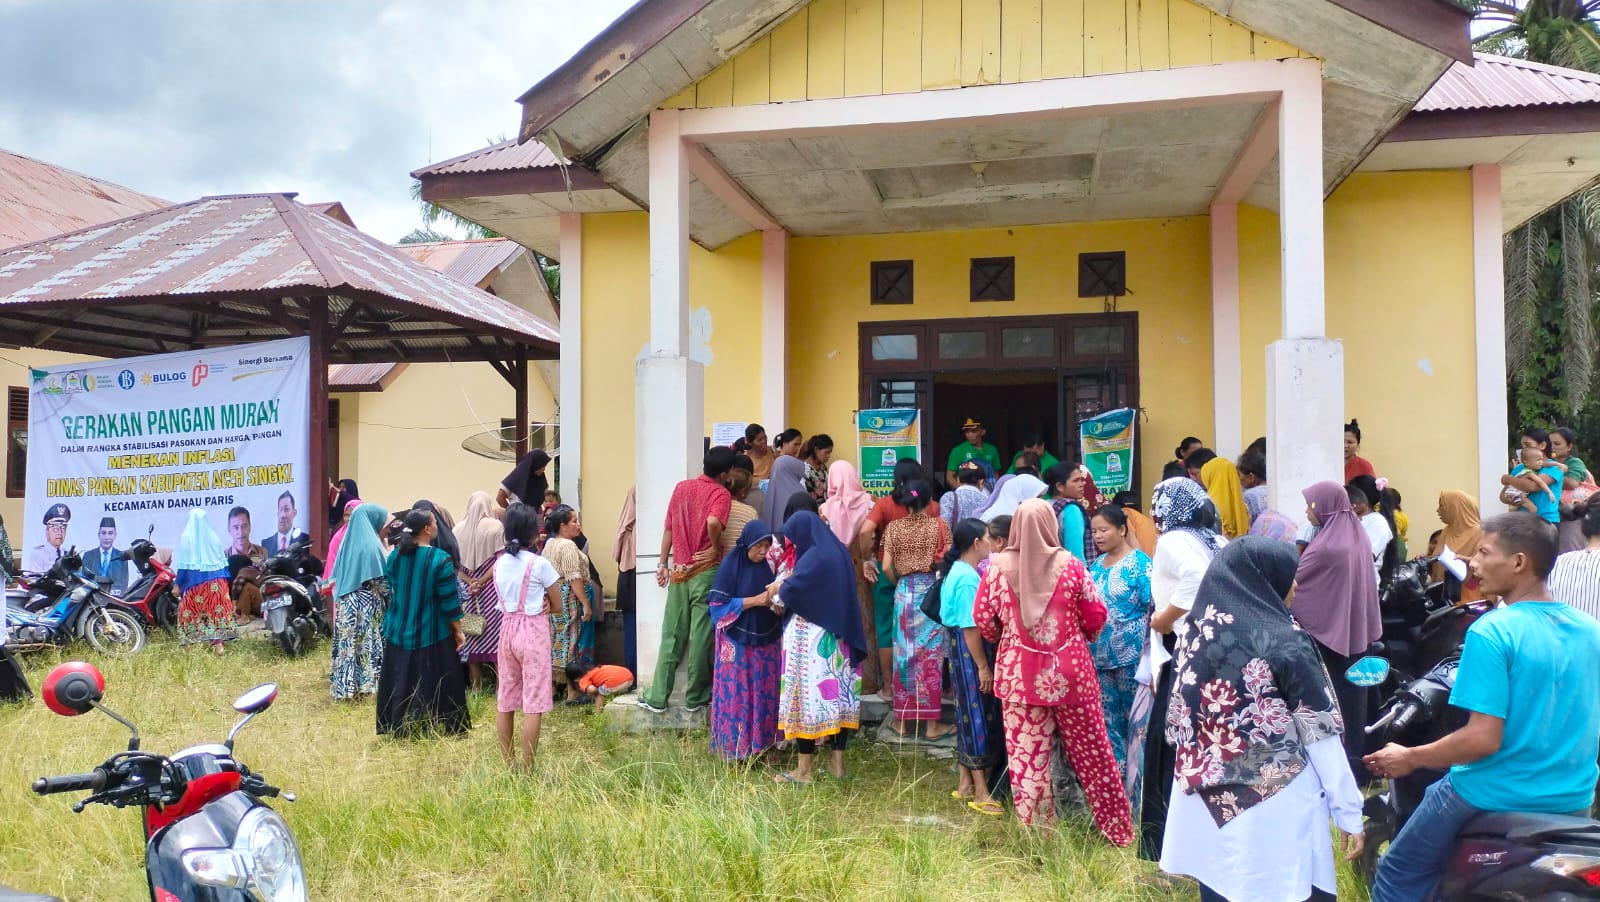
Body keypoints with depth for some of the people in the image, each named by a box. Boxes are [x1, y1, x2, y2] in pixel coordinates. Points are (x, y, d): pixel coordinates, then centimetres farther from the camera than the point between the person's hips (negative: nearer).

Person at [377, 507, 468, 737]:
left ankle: (398, 728, 22)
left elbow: (390, 591, 12)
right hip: (432, 634, -5)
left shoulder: (394, 556, 1)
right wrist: (458, 631, -4)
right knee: (432, 684, 4)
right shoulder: (440, 559, -16)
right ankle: (436, 728, 9)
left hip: (398, 632, 5)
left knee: (401, 682, 15)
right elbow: (450, 600, -13)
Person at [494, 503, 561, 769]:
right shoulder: (539, 563, -12)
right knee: (533, 703, -2)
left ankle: (508, 764, 20)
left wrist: (532, 605, 5)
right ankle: (527, 768, -1)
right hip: (533, 632, -6)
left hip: (507, 629, 6)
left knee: (505, 701, 11)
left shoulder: (499, 562, 6)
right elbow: (557, 605, -4)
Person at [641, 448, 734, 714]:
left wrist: (663, 564, 15)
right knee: (702, 636, 6)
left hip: (679, 570, 5)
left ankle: (658, 697, 11)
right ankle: (695, 696, 15)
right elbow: (713, 522, -29)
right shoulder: (720, 493, -9)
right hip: (705, 571, -5)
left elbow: (668, 529, 10)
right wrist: (716, 548, -12)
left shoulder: (681, 487, 8)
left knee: (672, 635, 10)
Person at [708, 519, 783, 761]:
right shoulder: (731, 565, -10)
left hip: (765, 641, 5)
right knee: (737, 695, -1)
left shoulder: (767, 565, 5)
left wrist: (776, 600, -10)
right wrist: (755, 600, -20)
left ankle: (761, 747, 18)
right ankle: (735, 751, 8)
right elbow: (719, 604, -14)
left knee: (765, 694, 8)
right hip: (737, 642, -5)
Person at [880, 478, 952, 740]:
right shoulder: (939, 526, -4)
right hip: (931, 592, -1)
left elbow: (887, 567, -4)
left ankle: (901, 720, 17)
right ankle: (931, 723, 10)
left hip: (904, 592, 2)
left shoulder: (894, 527, 0)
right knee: (931, 655, 5)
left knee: (903, 653, 10)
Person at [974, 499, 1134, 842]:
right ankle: (1119, 831, 24)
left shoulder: (998, 566, -6)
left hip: (1019, 675, 0)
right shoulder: (1070, 565, -6)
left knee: (1026, 757, 7)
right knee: (1092, 753, 13)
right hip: (1070, 673, 0)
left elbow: (983, 619, 0)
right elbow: (1096, 617, 0)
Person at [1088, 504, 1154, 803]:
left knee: (1137, 723, 0)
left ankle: (1138, 789, 10)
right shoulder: (1095, 566, 12)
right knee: (1109, 723, 11)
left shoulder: (1140, 563, -7)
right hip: (1099, 658, 7)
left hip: (1132, 657, -6)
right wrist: (1086, 652, 13)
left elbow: (1155, 609, -11)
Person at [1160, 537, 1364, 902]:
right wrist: (1349, 813, -2)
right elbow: (1321, 735, -9)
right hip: (1279, 809, -5)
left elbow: (1179, 723, 7)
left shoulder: (1198, 635, 2)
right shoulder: (1285, 643, -12)